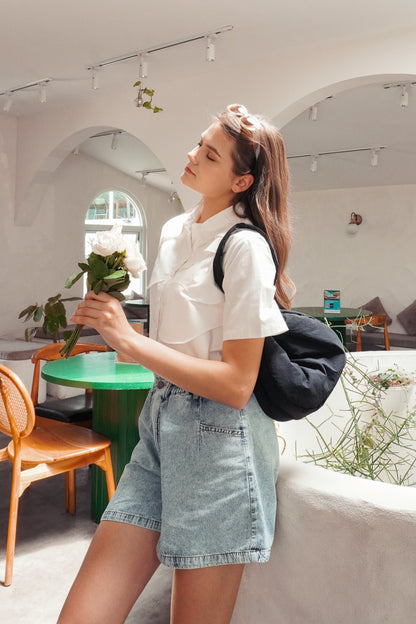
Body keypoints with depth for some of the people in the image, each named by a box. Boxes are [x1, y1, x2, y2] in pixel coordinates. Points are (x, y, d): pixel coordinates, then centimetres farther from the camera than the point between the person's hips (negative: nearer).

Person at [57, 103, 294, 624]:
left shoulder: (246, 246, -13)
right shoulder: (173, 231, 11)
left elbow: (236, 384, -18)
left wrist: (132, 341, -17)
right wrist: (124, 337, 7)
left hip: (218, 439, -7)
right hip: (159, 424, 7)